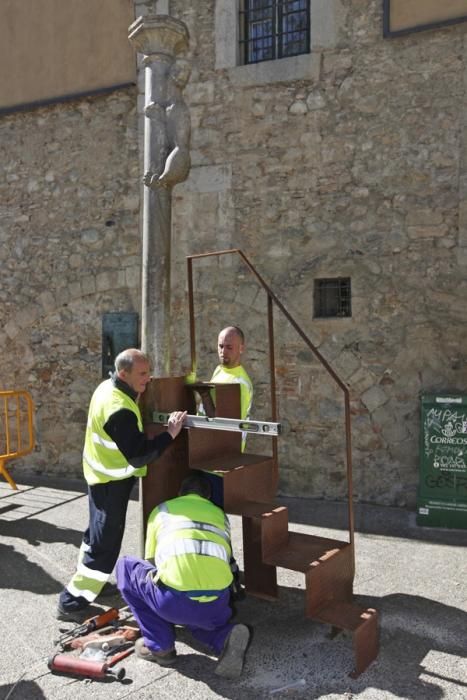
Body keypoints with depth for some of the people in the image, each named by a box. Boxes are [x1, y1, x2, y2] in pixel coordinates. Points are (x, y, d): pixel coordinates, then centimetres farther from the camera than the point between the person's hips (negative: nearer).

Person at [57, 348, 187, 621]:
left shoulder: (108, 386, -2)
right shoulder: (120, 410, -32)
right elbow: (138, 455, -29)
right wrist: (170, 434, -25)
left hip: (102, 473, 10)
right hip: (112, 480, -10)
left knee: (98, 532, 24)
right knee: (105, 543, 0)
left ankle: (89, 582, 41)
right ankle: (72, 602, 9)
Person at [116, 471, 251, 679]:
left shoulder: (161, 510, 22)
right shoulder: (220, 514, 28)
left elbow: (150, 562, 32)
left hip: (174, 601, -3)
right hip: (217, 605, 4)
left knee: (126, 567, 23)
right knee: (198, 613, 40)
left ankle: (158, 645, 18)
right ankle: (225, 637, 6)